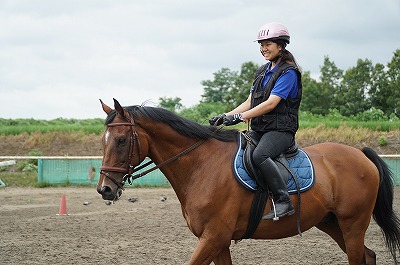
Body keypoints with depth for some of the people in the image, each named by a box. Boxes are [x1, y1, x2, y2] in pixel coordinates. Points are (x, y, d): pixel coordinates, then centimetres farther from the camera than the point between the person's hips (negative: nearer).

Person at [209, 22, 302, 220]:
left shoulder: (288, 72, -8)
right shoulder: (262, 72, 18)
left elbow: (271, 103, -18)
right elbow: (249, 103, 18)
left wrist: (239, 117, -24)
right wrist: (226, 116, 3)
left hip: (280, 130, -9)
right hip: (259, 129, 9)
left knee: (259, 155, -36)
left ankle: (284, 202, -33)